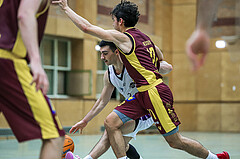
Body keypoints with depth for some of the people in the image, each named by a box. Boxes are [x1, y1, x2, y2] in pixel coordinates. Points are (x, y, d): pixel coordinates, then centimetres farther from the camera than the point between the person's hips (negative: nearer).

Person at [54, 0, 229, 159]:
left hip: (155, 93, -9)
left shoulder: (123, 38, -10)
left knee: (176, 141, 2)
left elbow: (87, 27, -10)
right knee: (111, 122, -2)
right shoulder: (143, 36, 15)